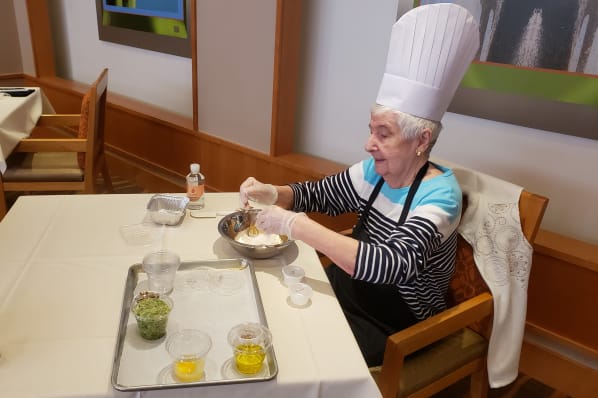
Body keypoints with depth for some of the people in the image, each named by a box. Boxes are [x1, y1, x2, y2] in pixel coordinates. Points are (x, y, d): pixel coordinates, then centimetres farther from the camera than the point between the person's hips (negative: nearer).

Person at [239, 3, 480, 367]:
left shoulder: (439, 196, -23)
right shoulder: (375, 171, -4)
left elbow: (391, 266, -37)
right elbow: (319, 194, 8)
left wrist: (295, 225, -37)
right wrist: (272, 194, -13)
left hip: (395, 330, -6)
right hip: (347, 291, 6)